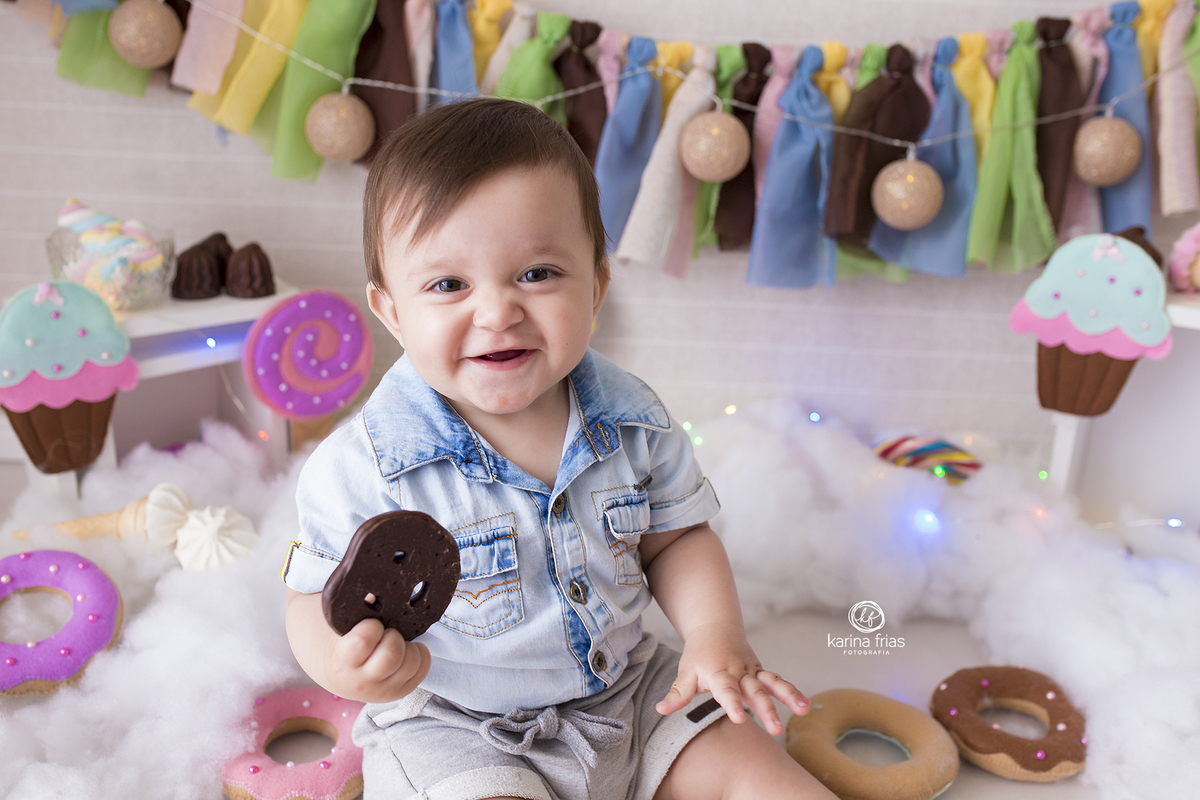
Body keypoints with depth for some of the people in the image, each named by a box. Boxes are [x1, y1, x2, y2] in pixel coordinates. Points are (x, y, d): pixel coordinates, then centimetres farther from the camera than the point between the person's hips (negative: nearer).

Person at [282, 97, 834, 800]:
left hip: (626, 687, 3)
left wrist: (715, 635, -13)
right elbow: (318, 600, -10)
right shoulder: (363, 470, -21)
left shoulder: (634, 420, -9)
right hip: (452, 727, -2)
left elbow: (677, 536, 3)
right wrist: (344, 662, -32)